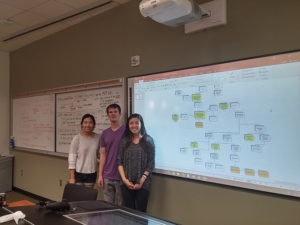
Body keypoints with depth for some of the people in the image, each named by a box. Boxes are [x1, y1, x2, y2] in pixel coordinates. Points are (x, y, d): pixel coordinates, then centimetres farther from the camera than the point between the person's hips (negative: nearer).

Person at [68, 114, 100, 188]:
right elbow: (72, 157, -7)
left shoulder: (98, 138, 0)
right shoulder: (77, 138, -8)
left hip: (92, 173, 3)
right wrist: (72, 177, -9)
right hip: (78, 173, -2)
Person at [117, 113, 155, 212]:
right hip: (126, 183, 2)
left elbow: (151, 163, -1)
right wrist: (124, 179, -5)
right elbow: (119, 161, 6)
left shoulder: (148, 141, 1)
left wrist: (142, 181, -8)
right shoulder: (124, 141, 8)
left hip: (143, 184, -2)